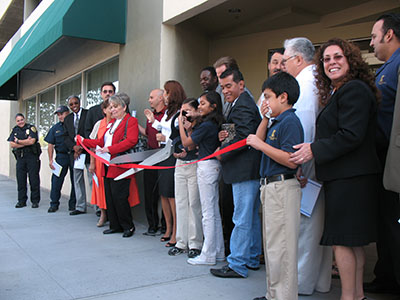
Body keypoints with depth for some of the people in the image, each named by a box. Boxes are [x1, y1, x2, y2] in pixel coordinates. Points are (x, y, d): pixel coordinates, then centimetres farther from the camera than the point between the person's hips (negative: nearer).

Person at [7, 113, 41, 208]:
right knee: (21, 179, 5)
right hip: (20, 157, 4)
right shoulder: (15, 130, 12)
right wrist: (26, 142, -8)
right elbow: (12, 144, 2)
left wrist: (18, 141, -4)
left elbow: (32, 141, -14)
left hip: (32, 157, -4)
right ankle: (22, 201, 14)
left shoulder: (31, 128, -1)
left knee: (34, 178, -4)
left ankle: (35, 201, 3)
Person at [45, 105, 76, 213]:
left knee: (74, 180, 3)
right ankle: (54, 204, 8)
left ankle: (73, 204, 14)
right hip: (61, 156, 2)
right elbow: (50, 145, 10)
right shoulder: (55, 128, 10)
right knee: (56, 180, -1)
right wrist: (50, 159, 4)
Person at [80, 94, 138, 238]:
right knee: (109, 197, 10)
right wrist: (83, 141, 18)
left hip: (120, 166, -8)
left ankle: (128, 226, 8)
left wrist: (110, 149, -22)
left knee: (119, 198, -8)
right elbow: (101, 142, 22)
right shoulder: (111, 123, 22)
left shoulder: (131, 121, -4)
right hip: (107, 167, 8)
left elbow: (131, 141, -18)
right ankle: (115, 226, 20)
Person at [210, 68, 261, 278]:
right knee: (252, 216, 17)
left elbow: (243, 138, -22)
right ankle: (252, 259, 28)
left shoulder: (242, 106, -14)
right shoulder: (243, 103, 19)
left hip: (245, 171, -11)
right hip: (252, 170, 11)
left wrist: (222, 152, -11)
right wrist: (224, 137, 3)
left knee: (241, 219, -4)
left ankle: (237, 265, 4)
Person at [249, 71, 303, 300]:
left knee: (280, 247, -3)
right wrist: (264, 118, 13)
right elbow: (259, 142, 24)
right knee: (272, 245, 17)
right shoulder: (277, 122, 15)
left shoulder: (290, 122, -15)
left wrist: (261, 145, -21)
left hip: (283, 188, -11)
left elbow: (291, 160, -24)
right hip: (271, 187, 11)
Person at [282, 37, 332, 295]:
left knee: (303, 222, -1)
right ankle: (321, 280, 25)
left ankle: (302, 282, 9)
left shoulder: (304, 82, -11)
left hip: (306, 165, -9)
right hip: (322, 162, 9)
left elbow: (303, 124, -20)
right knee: (319, 222, 14)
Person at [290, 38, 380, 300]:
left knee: (342, 240, -6)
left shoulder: (354, 90, -12)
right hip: (344, 177, 11)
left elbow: (351, 136, -20)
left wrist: (315, 150, -16)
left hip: (349, 178, -10)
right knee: (354, 240, 15)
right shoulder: (339, 92, 21)